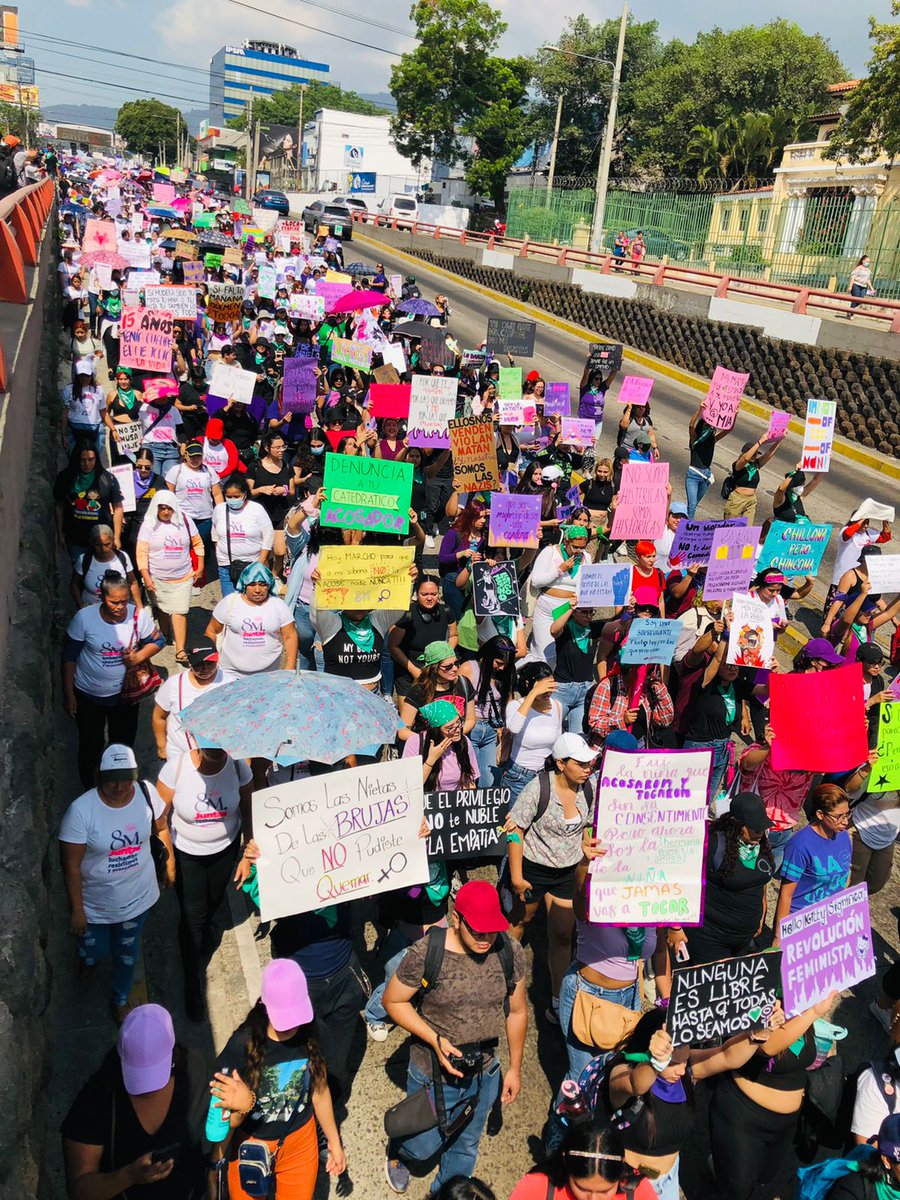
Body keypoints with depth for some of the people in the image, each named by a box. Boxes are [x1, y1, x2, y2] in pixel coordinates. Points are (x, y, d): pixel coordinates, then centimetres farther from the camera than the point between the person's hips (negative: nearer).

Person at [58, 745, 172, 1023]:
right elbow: (71, 865, -20)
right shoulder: (80, 810, -30)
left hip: (137, 896, 2)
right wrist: (77, 911, -14)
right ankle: (90, 957, 62)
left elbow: (161, 827, 0)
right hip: (95, 903, -2)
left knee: (127, 953, 23)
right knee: (95, 951, 22)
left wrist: (169, 863, 11)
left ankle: (120, 999, 54)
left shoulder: (147, 793, -20)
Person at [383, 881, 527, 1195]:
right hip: (433, 1073, -3)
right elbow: (393, 1001, -14)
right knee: (424, 1147, 20)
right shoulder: (425, 954, -27)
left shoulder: (510, 952, -17)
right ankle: (398, 1151, 55)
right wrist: (435, 1040, -23)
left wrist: (515, 1067, 4)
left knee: (466, 1146, 25)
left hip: (484, 1073, 3)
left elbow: (517, 1011, -2)